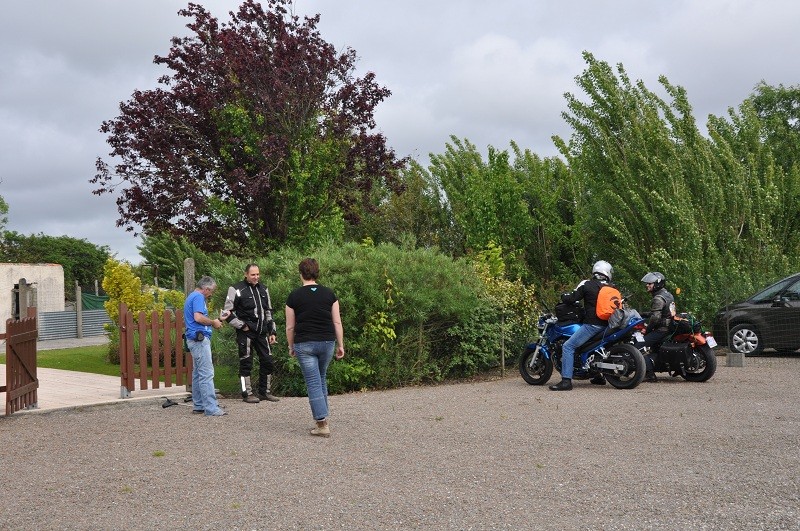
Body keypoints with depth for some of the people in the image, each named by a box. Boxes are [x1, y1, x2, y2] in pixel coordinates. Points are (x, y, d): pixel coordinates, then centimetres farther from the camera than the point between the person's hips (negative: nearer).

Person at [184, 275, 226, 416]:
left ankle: (198, 405, 18)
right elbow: (198, 317, -24)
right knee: (206, 373, -11)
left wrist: (212, 322, 20)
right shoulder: (198, 297, -11)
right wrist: (213, 322, -8)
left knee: (198, 373, 13)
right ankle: (211, 408, -12)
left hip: (195, 339, 11)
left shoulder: (191, 297, 21)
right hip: (200, 338, -11)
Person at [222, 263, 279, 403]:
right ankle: (247, 393, 9)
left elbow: (268, 312, 20)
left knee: (268, 362, 7)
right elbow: (226, 313, -7)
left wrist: (272, 331, 14)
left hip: (262, 333, 6)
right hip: (246, 333, -6)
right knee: (246, 363, -1)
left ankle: (265, 391, 19)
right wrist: (242, 326, -10)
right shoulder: (237, 290, -7)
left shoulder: (263, 289, 13)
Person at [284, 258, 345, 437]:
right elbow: (337, 322, 1)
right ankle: (323, 415, 27)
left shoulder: (294, 296, -4)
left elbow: (290, 327, 0)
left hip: (305, 345, -3)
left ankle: (323, 425, -5)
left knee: (313, 382, -1)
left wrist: (291, 346, 14)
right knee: (322, 379, 21)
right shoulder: (329, 293, 1)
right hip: (327, 342, 3)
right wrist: (340, 345, 8)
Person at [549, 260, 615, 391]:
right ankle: (599, 376, 35)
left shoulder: (587, 284, -2)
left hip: (592, 324, -7)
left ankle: (566, 381, -18)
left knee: (568, 346, -7)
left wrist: (564, 296, 17)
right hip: (607, 325, 7)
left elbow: (571, 299, -5)